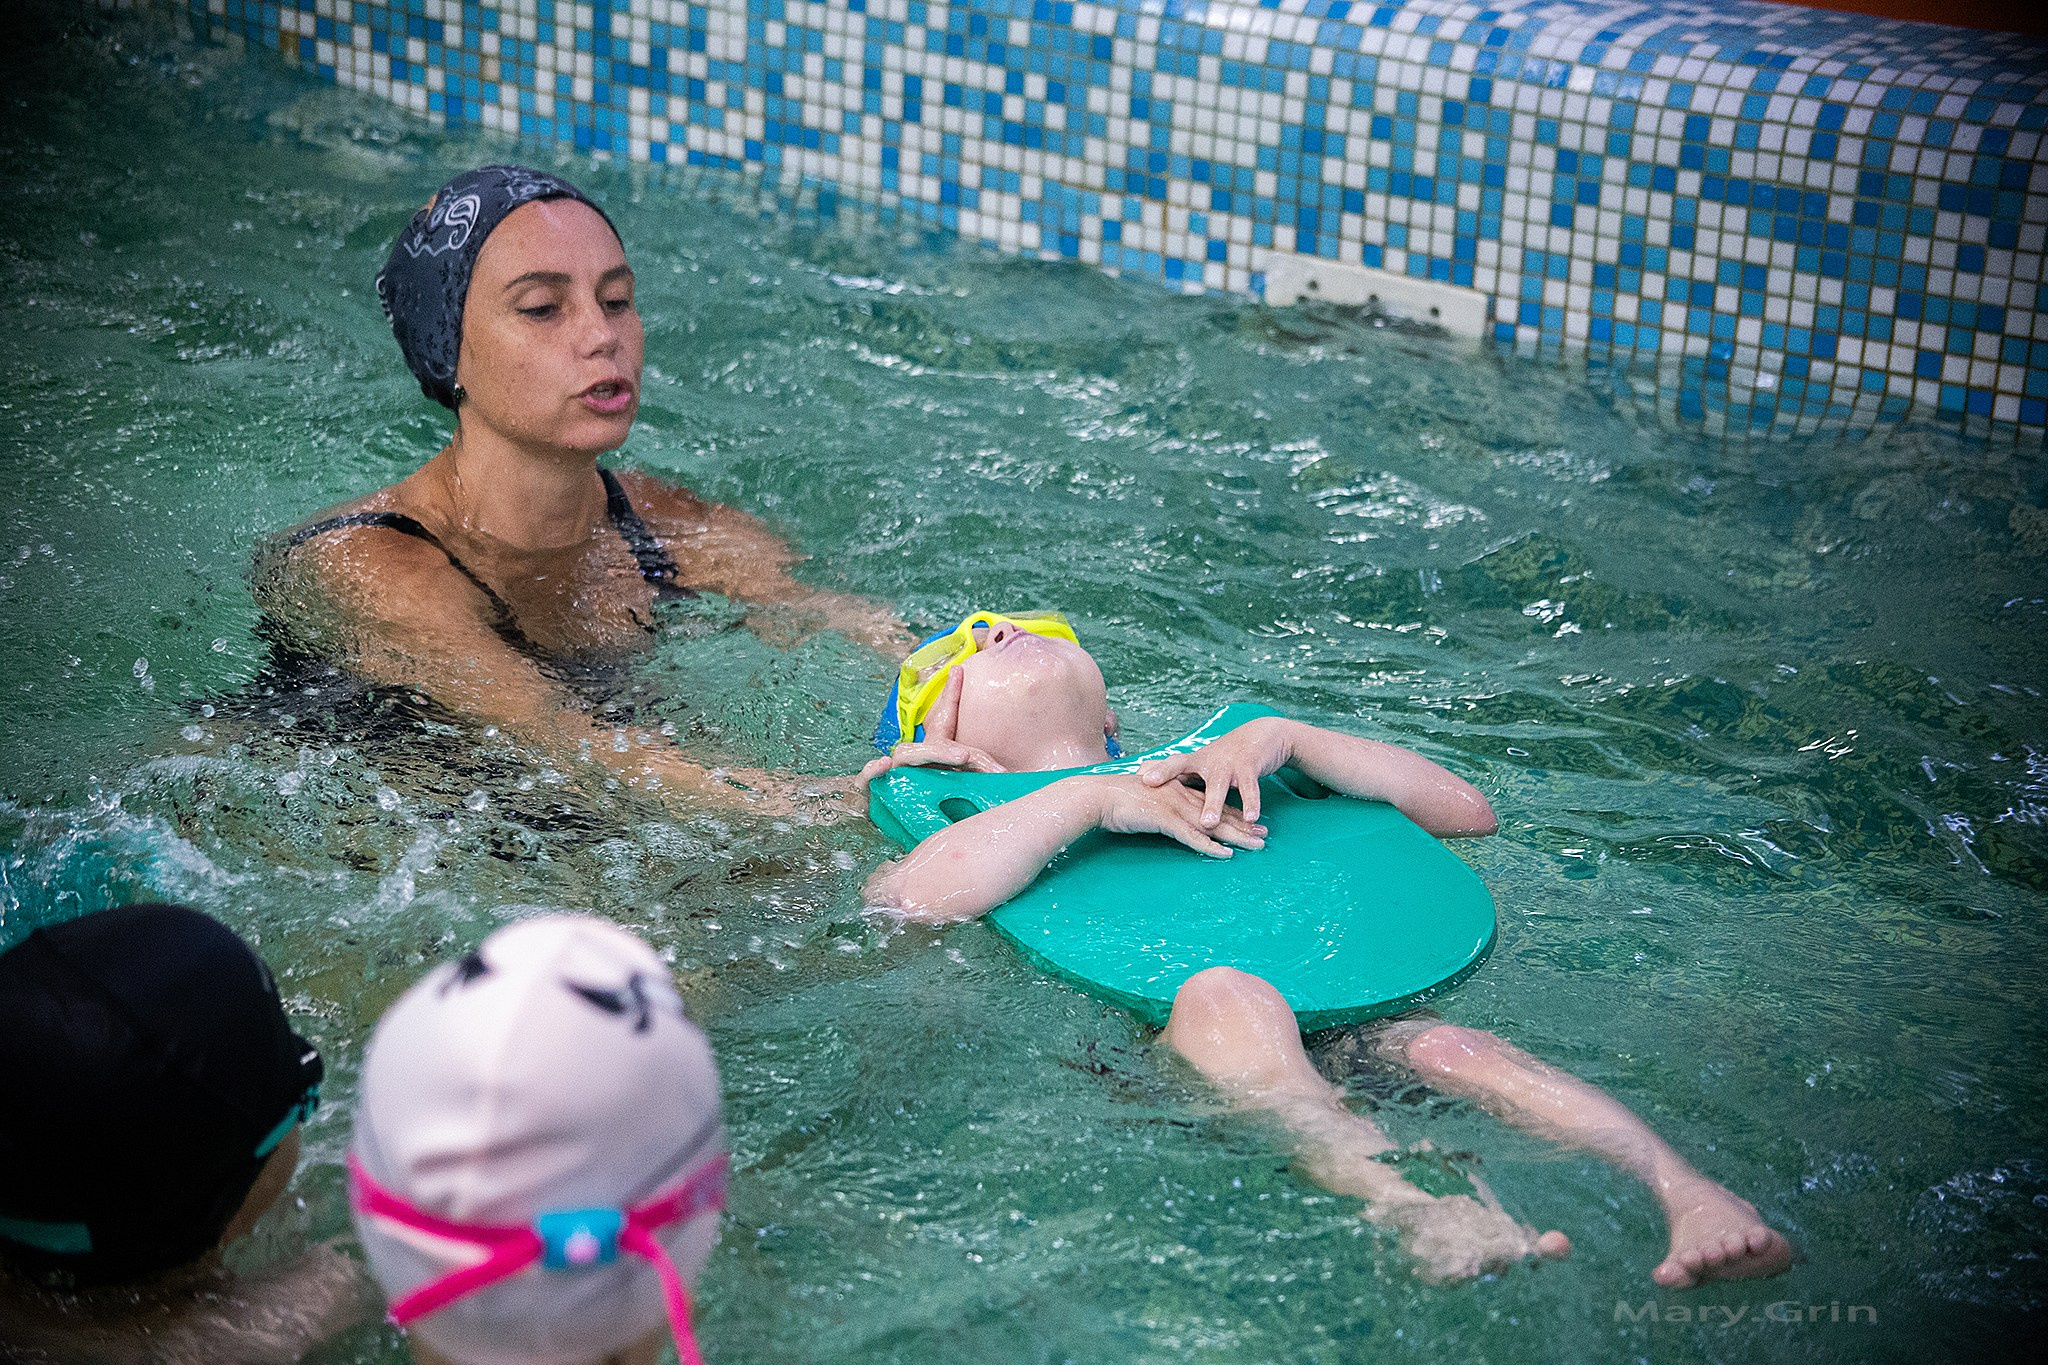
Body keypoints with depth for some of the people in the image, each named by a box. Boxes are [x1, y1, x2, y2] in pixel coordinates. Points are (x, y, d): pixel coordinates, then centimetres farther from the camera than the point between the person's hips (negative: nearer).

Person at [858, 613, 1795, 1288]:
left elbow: (1464, 810, 25)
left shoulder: (1201, 786, 35)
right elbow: (913, 898, -3)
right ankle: (1414, 1208, -61)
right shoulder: (967, 835, 27)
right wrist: (1093, 799, 0)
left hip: (1347, 1017, 3)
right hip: (1143, 1024, -3)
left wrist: (1281, 736, 13)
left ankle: (1695, 1199, -49)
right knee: (1223, 994, -37)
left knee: (1446, 1045, -29)